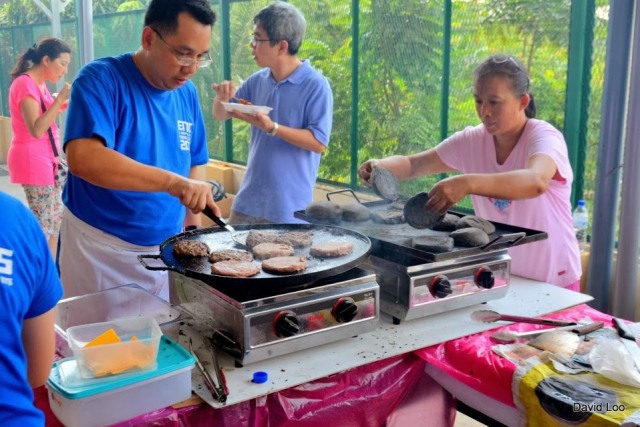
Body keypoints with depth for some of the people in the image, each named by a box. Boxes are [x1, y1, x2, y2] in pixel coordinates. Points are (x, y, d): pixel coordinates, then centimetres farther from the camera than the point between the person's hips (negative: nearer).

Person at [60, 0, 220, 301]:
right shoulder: (101, 80, -15)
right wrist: (172, 181, -39)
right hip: (100, 251, -5)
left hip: (164, 249, 5)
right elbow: (82, 158, -31)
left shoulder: (187, 93, 3)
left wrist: (192, 227, 2)